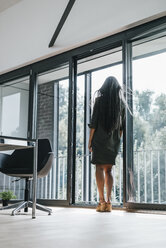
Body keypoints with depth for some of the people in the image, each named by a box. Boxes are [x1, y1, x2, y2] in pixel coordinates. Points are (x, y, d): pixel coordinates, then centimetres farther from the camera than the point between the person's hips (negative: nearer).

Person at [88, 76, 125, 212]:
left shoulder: (100, 100, -2)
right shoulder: (121, 102, 8)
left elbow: (94, 122, -5)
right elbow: (122, 125, 8)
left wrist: (90, 140, 0)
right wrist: (118, 140, 16)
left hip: (100, 139, -3)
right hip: (114, 140, 4)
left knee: (99, 168, -2)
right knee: (109, 170, 7)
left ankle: (102, 201, -9)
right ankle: (108, 201, 1)